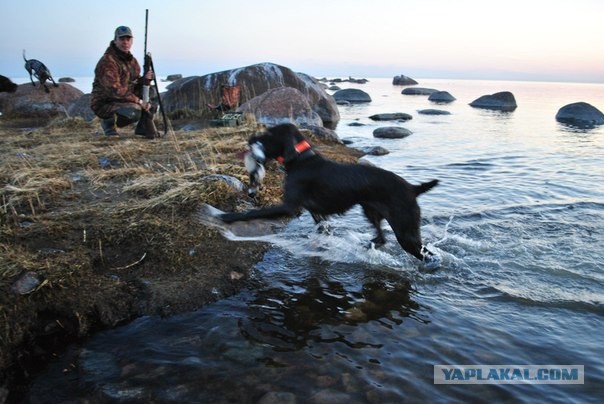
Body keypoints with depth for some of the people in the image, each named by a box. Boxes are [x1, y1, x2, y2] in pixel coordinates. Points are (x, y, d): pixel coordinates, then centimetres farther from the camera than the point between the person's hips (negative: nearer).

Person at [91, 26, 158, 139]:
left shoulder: (132, 61, 9)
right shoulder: (107, 62, -19)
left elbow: (136, 86, 11)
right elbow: (114, 89, -28)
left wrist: (145, 79, -12)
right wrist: (138, 101, -29)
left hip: (124, 100, 8)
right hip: (104, 104, -8)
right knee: (134, 112, -33)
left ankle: (143, 129, 19)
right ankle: (109, 122, -7)